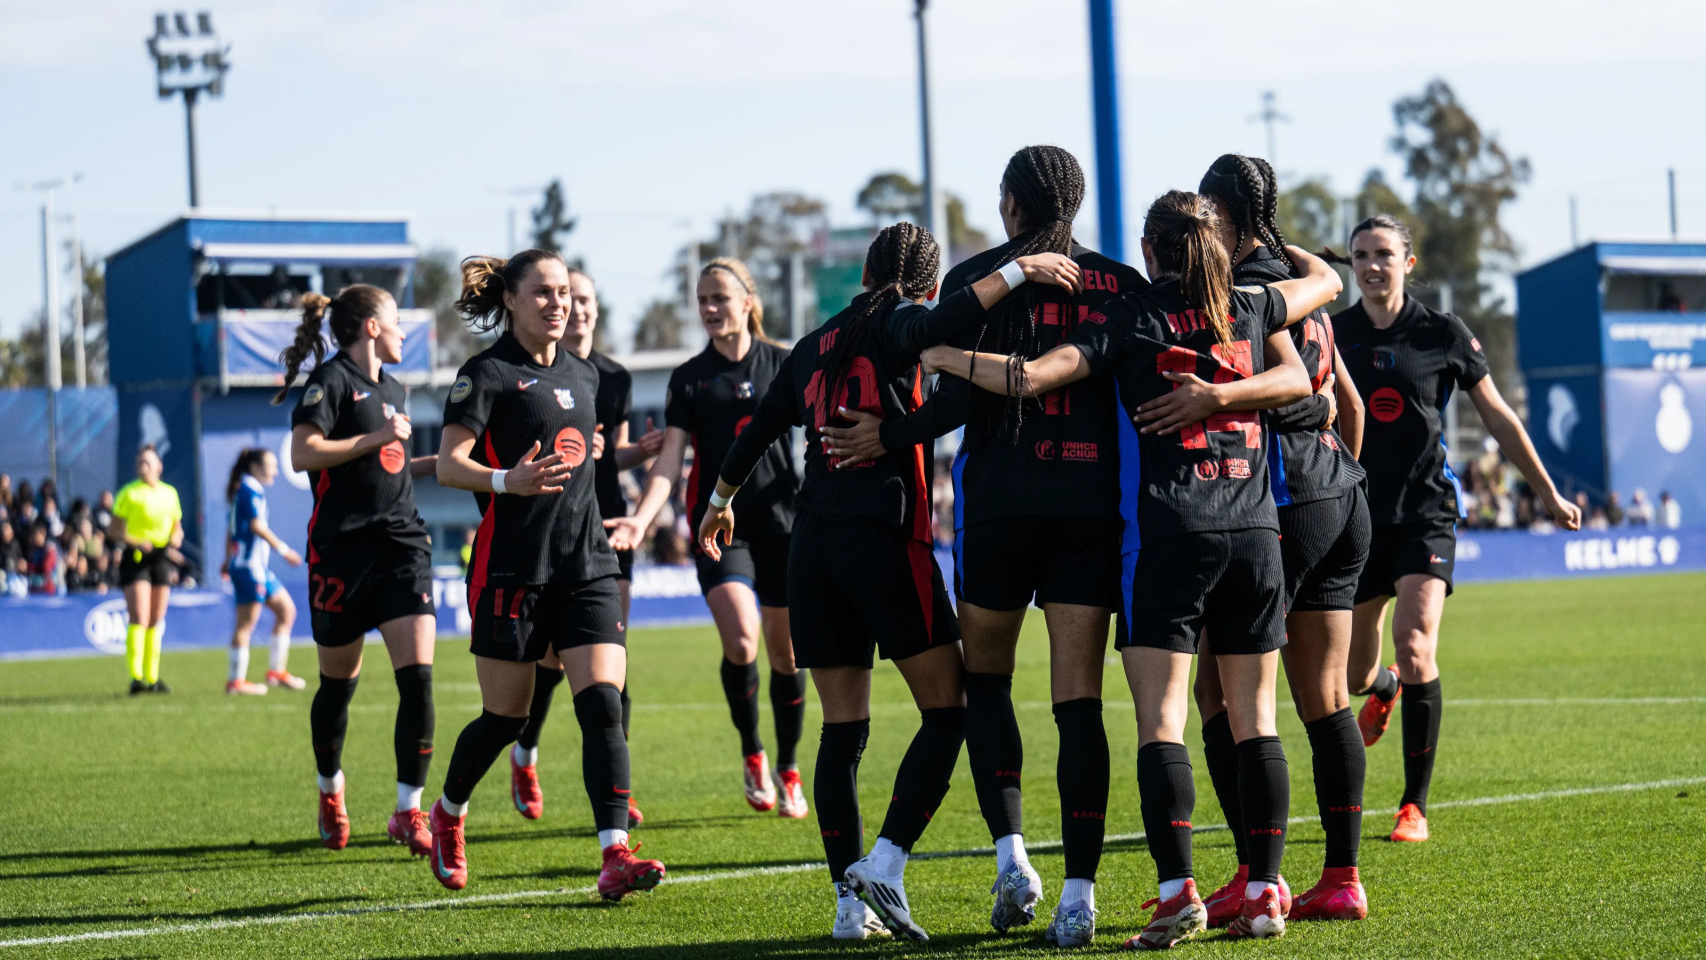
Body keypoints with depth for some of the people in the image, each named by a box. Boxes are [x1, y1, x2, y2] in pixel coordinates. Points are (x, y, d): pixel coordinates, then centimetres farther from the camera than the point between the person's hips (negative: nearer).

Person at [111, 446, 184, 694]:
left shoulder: (170, 493, 12)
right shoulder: (129, 493, -2)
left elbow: (177, 527, 21)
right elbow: (114, 531, -4)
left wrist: (174, 540, -2)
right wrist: (137, 542, -20)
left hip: (161, 559, 5)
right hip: (136, 558, -5)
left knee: (156, 622, 7)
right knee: (139, 620, -14)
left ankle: (152, 678, 13)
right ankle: (136, 678, -19)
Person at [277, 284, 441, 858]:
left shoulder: (393, 389, 18)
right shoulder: (332, 379, -5)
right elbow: (302, 453, -18)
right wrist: (377, 439, -15)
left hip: (403, 544, 6)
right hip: (344, 549, -6)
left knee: (417, 677, -10)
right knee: (338, 682, 8)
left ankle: (409, 812, -8)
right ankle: (330, 789, 33)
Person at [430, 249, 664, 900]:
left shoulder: (583, 375, 15)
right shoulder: (488, 373, -5)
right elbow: (449, 465, -14)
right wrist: (507, 481, -29)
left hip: (587, 563, 5)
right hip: (513, 567, -5)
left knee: (603, 705, -11)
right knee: (505, 716, 4)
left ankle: (615, 856, -18)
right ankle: (448, 815, 32)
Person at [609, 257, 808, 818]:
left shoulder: (784, 363, 5)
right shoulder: (690, 378, 4)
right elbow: (670, 460, -3)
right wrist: (642, 519, -16)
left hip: (782, 520, 1)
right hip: (719, 523, -1)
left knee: (785, 652, 4)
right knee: (740, 640, -20)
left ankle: (787, 771, 21)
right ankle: (751, 752, 3)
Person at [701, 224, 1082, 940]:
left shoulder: (813, 346, 18)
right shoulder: (895, 326, 1)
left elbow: (758, 430, 28)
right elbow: (938, 325, -24)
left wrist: (721, 501, 44)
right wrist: (1019, 270, -26)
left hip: (813, 545, 6)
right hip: (884, 537, -6)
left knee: (842, 728, 7)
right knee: (947, 710, 0)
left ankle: (849, 901, 4)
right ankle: (885, 865, -13)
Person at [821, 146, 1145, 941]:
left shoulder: (974, 278, -1)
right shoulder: (1121, 284, 7)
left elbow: (961, 398, -11)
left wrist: (888, 437, 1)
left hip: (999, 495, -2)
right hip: (1094, 497, 2)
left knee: (986, 674, 15)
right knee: (1078, 698, 1)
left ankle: (1010, 855, 1)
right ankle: (1079, 891, -5)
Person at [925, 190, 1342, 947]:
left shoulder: (1130, 320, -1)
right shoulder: (1251, 309, 10)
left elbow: (1031, 378, -9)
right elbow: (1325, 279, 30)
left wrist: (949, 359, 5)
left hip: (1167, 534, -4)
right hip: (1253, 531, 4)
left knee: (1160, 719, -5)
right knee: (1254, 718, 6)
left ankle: (1178, 892, -16)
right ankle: (1264, 892, 3)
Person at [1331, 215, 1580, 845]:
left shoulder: (1443, 335, -1)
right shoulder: (1331, 333, 2)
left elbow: (1498, 417, 7)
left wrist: (1547, 493, 10)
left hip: (1425, 512, -2)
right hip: (1356, 514, 2)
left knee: (1415, 647, -21)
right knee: (1353, 673, 8)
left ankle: (1415, 806, -10)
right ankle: (1383, 688, 50)